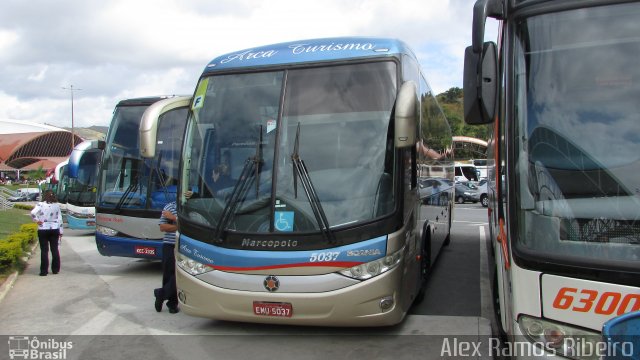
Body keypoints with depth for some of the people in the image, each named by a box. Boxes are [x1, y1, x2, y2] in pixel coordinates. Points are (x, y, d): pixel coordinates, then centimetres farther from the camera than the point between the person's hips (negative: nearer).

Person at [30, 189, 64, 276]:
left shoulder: (40, 204, -7)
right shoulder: (57, 205, 1)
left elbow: (33, 213, -25)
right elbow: (60, 219, 2)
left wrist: (37, 220, -7)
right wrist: (60, 232, 8)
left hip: (43, 230, -2)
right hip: (54, 229, 2)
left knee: (44, 250, 2)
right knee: (55, 249, 10)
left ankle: (44, 271, 4)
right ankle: (55, 269, 15)